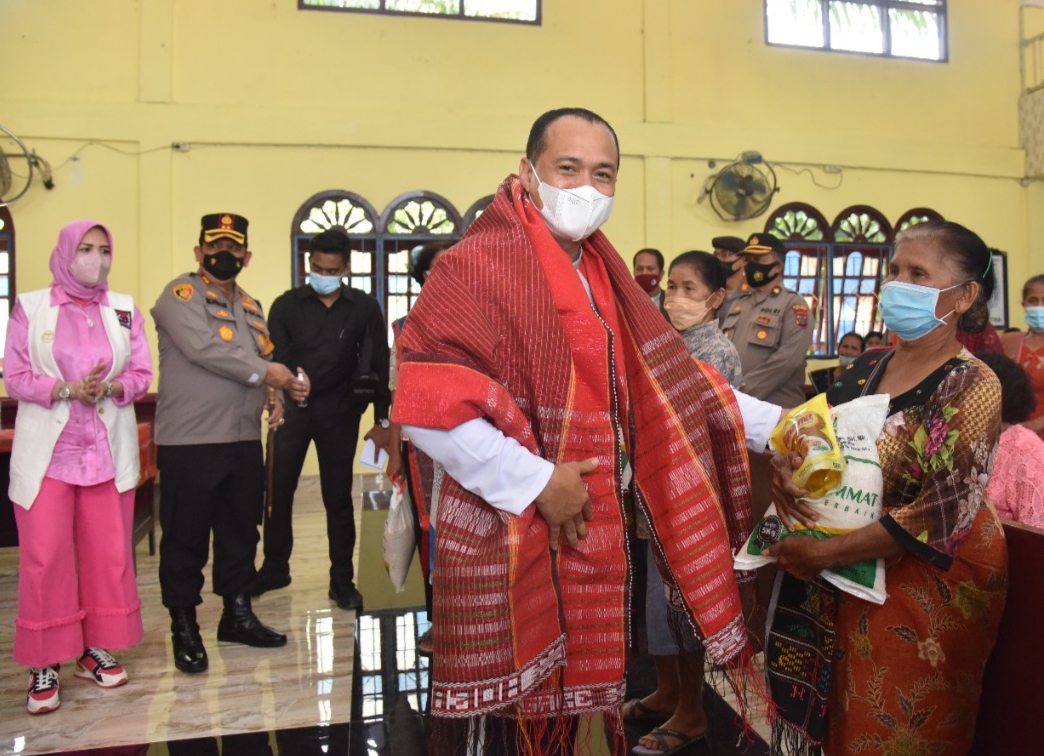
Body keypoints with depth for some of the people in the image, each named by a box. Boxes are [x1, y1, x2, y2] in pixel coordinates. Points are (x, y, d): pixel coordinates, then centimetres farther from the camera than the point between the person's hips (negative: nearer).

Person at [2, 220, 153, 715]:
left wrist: (109, 387, -14)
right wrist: (67, 389, -17)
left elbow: (142, 375, 5)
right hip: (46, 450, -2)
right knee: (44, 557, -3)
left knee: (108, 553, 6)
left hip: (108, 450, 3)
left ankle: (96, 648, 21)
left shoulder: (124, 309, 8)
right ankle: (43, 664, 9)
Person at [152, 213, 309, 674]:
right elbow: (203, 348, -20)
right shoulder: (180, 295, -5)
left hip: (245, 441, 7)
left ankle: (237, 615, 28)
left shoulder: (250, 307, 17)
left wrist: (274, 398, 4)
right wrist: (264, 372, -16)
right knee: (186, 537, 4)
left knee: (241, 531, 14)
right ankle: (184, 628, 17)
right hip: (189, 442, -6)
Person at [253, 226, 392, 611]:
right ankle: (275, 568, 25)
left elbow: (378, 366, 2)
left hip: (339, 413, -1)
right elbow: (274, 358, -2)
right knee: (277, 492, 5)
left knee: (338, 498, 6)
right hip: (290, 409, 1)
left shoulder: (364, 308, 1)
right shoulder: (287, 305, 1)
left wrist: (382, 420, 0)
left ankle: (342, 580, 17)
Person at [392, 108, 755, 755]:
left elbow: (666, 380, 13)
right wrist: (534, 482, -19)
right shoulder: (479, 264, -14)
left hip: (588, 538, 7)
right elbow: (425, 404, -22)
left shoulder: (603, 276, 12)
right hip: (505, 544, -7)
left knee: (560, 701, 20)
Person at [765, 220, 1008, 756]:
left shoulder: (970, 386, -15)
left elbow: (942, 516, -22)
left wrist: (823, 554, -22)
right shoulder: (869, 366, 4)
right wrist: (782, 466, -12)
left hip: (928, 586, -5)